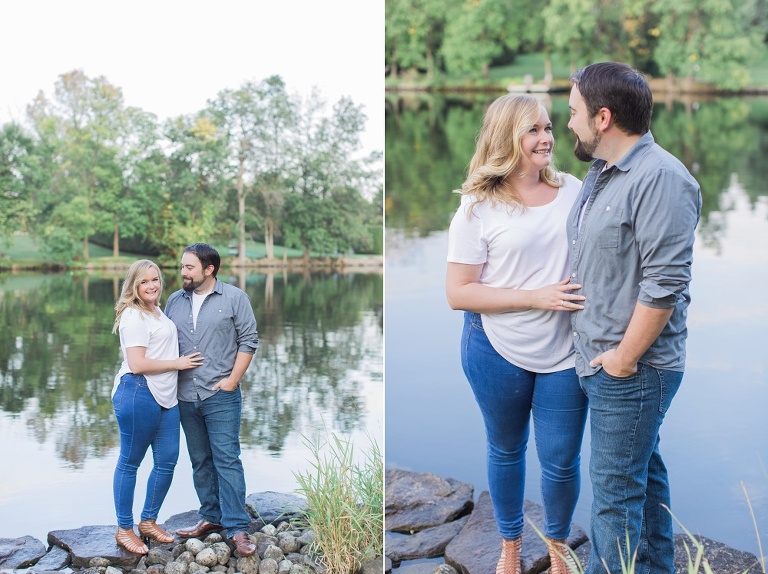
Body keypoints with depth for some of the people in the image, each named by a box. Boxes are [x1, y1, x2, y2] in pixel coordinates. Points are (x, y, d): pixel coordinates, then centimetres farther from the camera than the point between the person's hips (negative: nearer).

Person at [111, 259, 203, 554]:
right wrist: (178, 363, -10)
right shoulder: (134, 316, -12)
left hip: (165, 397, 9)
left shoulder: (157, 311, 16)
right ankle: (124, 529, 13)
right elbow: (137, 364, -18)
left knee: (167, 460, 10)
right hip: (138, 394, -9)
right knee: (130, 462, 2)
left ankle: (148, 521, 24)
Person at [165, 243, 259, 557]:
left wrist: (232, 380, -9)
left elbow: (248, 340, -3)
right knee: (200, 461, 11)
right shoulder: (175, 301, 10)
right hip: (186, 397, 5)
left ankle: (237, 528, -4)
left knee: (227, 460, -6)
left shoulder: (234, 298, -2)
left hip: (221, 396, -5)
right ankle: (211, 517, 23)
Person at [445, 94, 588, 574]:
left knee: (562, 461, 9)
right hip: (497, 350, -2)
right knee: (506, 451, 18)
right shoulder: (479, 208, -9)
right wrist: (536, 298, -20)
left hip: (565, 352, 2)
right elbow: (458, 293, -10)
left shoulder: (574, 191, -1)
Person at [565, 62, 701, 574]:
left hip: (631, 367, -9)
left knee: (616, 489, -2)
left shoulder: (660, 178, -19)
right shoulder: (602, 173, 12)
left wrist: (623, 358, -18)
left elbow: (664, 283, -23)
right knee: (644, 470, 20)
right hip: (599, 359, 9)